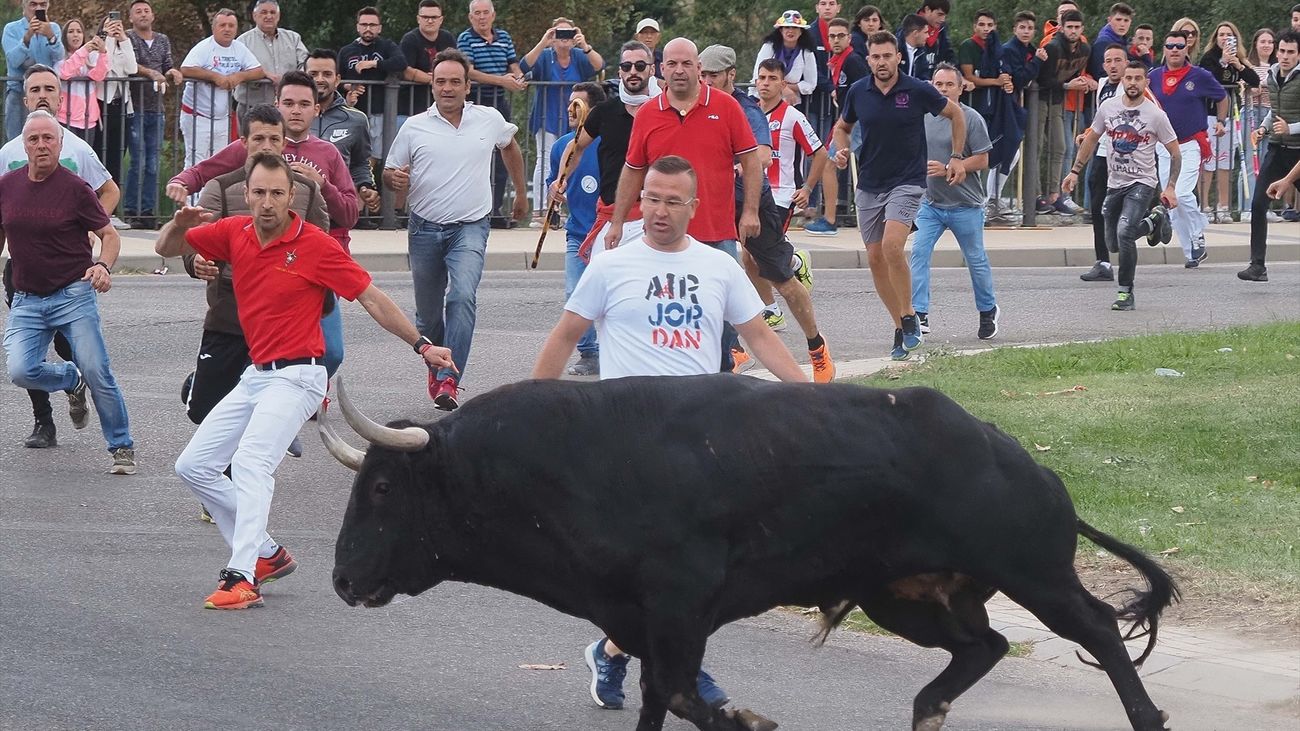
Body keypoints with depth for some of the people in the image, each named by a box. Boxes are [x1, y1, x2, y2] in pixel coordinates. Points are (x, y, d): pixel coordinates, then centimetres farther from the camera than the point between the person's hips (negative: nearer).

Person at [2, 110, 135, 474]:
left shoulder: (75, 188, -7)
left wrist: (104, 266, -20)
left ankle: (122, 447, 4)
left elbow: (109, 234, -1)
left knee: (96, 371, -11)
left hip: (73, 293, -3)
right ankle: (72, 381, 19)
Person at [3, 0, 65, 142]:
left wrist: (50, 36, -29)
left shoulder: (53, 28, 7)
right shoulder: (12, 29, -1)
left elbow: (59, 57, -10)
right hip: (18, 91, -2)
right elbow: (14, 60, -16)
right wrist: (27, 37, -30)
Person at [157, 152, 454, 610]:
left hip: (296, 377, -8)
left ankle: (243, 579, -35)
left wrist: (420, 345, -9)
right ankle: (266, 554, 16)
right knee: (193, 466, 9)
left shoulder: (315, 245, -11)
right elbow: (166, 248, 12)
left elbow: (371, 298, -5)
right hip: (255, 377, 8)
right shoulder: (234, 233, 3)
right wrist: (179, 224, -11)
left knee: (250, 461, -27)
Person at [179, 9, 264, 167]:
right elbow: (185, 70, -23)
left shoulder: (239, 48, 7)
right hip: (198, 116, -6)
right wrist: (215, 77, -24)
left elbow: (260, 71, 3)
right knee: (197, 163, -9)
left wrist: (240, 76, -16)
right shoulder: (203, 47, -9)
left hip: (222, 117, 6)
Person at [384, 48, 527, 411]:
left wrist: (521, 194, 31)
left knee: (463, 296, -24)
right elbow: (389, 173, 8)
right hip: (425, 228, 2)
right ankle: (436, 367, 35)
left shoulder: (490, 120, 3)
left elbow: (510, 146, 24)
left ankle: (449, 380, -27)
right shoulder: (414, 127, 1)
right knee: (428, 311, 10)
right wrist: (395, 179, -17)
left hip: (470, 227, -2)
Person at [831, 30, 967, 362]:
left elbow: (956, 114, 8)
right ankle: (901, 328, 17)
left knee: (892, 246, -25)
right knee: (875, 258, 4)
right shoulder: (858, 93, 0)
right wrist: (842, 149, -2)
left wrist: (957, 158, 5)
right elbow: (843, 126, 19)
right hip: (869, 185, 5)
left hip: (907, 182, -5)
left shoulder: (918, 91, -8)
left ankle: (909, 318, -8)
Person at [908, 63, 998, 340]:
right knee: (918, 254, -12)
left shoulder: (971, 119, -9)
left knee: (976, 261, 9)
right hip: (930, 203, 4)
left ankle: (988, 311, 29)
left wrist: (947, 169, -19)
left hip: (965, 205, -4)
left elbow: (982, 161, -11)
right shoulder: (923, 117, 6)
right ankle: (920, 315, -14)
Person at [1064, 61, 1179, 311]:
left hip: (1142, 183, -5)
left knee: (1124, 233, -25)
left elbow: (1175, 153, -3)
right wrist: (1075, 171, 12)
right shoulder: (1108, 107, 2)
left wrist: (1170, 188, -10)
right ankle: (1155, 220, 40)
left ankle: (1126, 293, -12)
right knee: (1113, 244, 12)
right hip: (1114, 183, 5)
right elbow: (1091, 139, 15)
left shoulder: (1155, 114, -9)